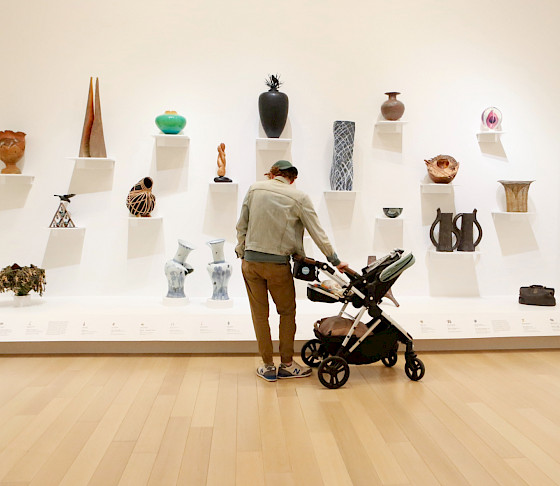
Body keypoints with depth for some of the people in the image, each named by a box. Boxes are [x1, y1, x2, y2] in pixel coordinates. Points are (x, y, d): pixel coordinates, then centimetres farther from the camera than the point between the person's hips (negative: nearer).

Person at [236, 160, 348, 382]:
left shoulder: (255, 189, 4)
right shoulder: (299, 197, -3)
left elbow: (241, 226, 6)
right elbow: (317, 233, -2)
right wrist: (335, 261, 6)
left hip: (250, 261, 3)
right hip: (278, 264, -2)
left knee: (259, 314, 12)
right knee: (287, 313, 15)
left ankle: (268, 366, 20)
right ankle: (287, 365, 21)